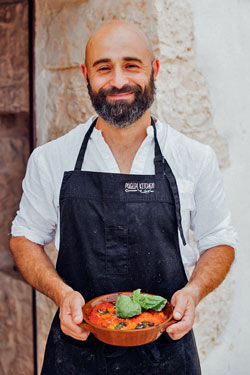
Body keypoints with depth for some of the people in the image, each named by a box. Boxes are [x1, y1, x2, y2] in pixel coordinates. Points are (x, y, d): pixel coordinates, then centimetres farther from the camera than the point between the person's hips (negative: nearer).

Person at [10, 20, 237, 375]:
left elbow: (218, 242, 5)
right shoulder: (49, 159, -5)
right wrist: (62, 293, -13)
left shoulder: (197, 159, -6)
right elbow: (26, 238, 4)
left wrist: (193, 291, -14)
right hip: (76, 346, 1)